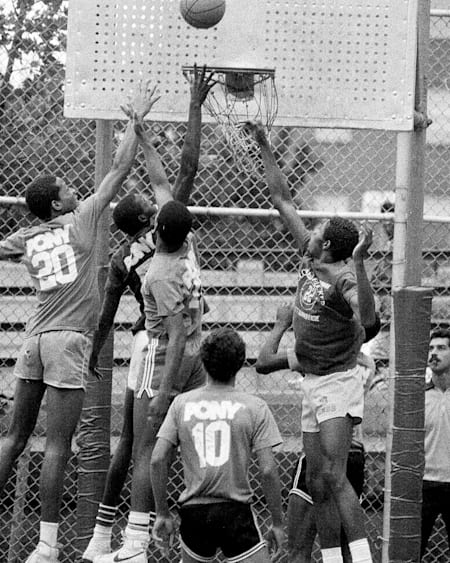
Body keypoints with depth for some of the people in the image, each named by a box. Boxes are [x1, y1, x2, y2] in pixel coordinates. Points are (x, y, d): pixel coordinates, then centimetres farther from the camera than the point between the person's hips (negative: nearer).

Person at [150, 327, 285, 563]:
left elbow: (158, 459, 0)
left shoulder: (182, 403, 5)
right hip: (235, 511, -3)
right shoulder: (254, 407, -1)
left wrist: (162, 513, 9)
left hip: (193, 511, 3)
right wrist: (277, 522, 4)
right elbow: (268, 470, -6)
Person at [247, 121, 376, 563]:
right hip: (313, 382, 9)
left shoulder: (342, 279, -17)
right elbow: (282, 200, 13)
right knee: (316, 482, 8)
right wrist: (263, 148, 12)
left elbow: (366, 316, -38)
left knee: (334, 476, -19)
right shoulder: (308, 259, 5)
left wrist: (358, 265, -47)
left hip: (338, 382, -9)